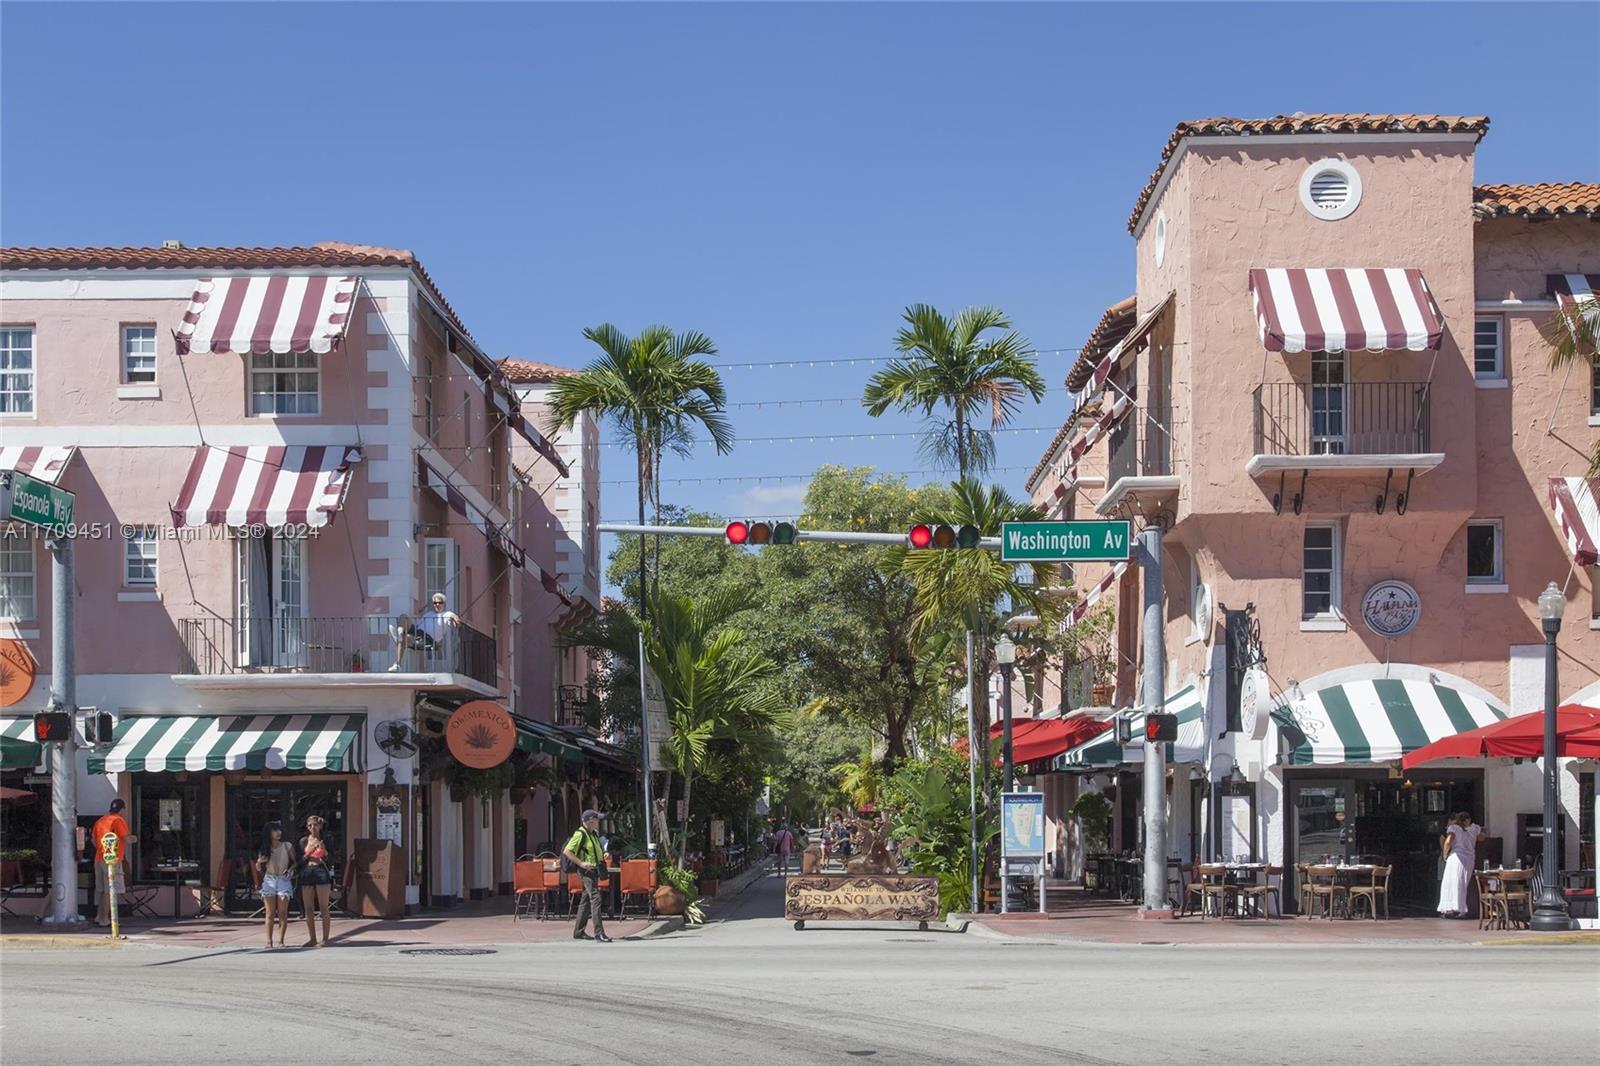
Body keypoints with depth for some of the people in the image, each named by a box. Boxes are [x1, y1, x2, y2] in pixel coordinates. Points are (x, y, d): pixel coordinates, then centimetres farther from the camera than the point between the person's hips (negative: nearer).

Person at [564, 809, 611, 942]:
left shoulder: (594, 834, 15)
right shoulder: (580, 834, -13)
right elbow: (567, 851, -16)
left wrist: (603, 854, 9)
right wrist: (581, 863, -22)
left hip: (594, 870, 10)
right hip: (586, 871, -10)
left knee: (587, 900, 13)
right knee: (595, 899, -15)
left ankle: (578, 931, 20)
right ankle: (599, 933, -17)